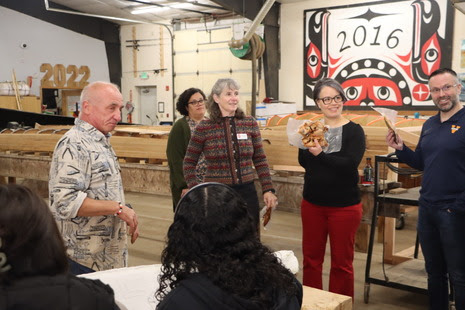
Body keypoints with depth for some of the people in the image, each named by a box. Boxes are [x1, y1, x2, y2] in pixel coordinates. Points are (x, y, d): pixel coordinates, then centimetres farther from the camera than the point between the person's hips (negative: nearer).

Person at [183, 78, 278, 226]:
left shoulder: (250, 123, 3)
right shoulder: (204, 128, -3)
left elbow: (260, 160, 9)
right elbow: (189, 163, 4)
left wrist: (268, 190, 2)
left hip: (247, 192, 2)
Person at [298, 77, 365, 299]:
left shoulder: (353, 130, -6)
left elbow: (350, 164, -21)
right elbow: (304, 162, -8)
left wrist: (320, 154, -30)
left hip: (344, 206, -3)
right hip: (312, 203, 4)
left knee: (341, 262, 8)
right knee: (311, 258, 13)